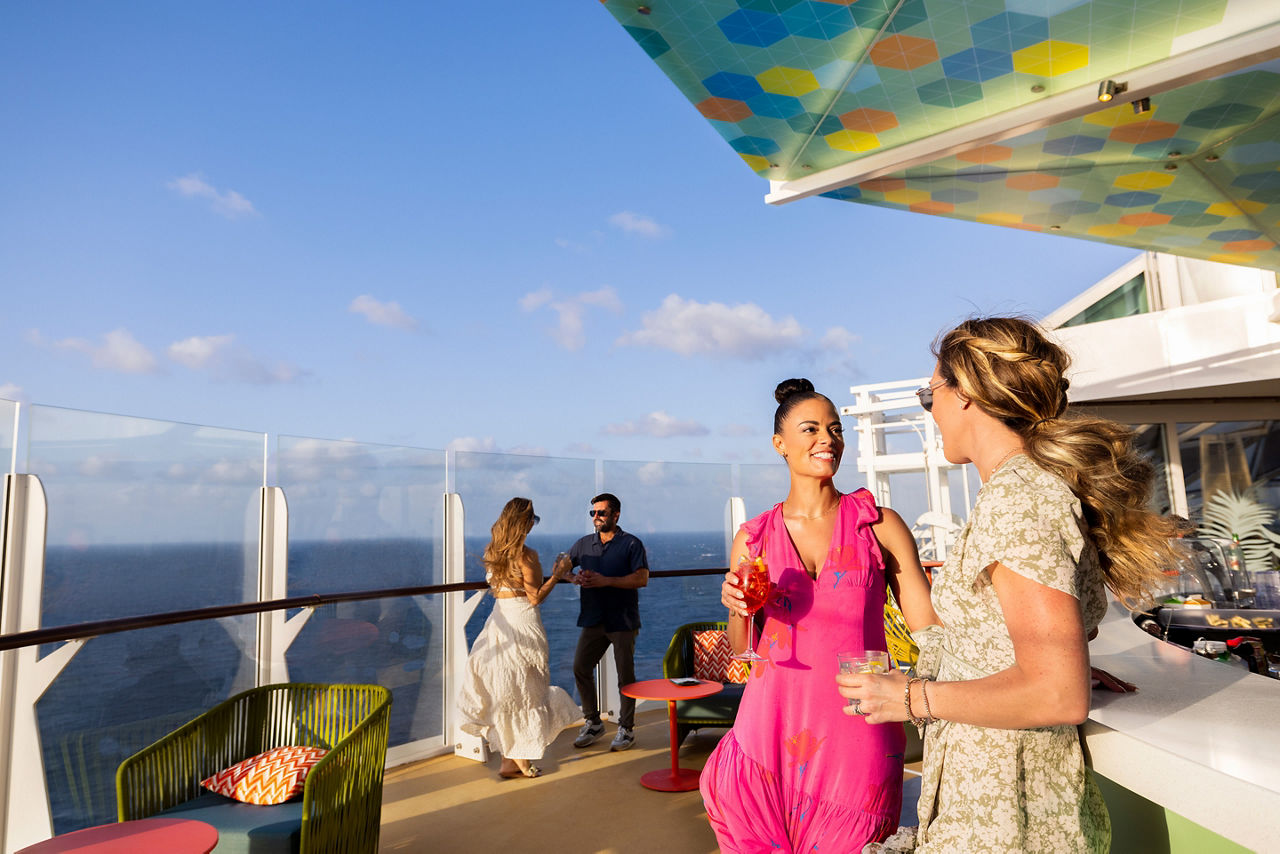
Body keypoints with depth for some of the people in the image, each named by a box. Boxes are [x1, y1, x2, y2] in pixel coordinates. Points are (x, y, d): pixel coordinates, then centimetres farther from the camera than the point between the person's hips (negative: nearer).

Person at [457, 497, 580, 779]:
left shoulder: (492, 551, 5)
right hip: (522, 621, -7)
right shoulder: (526, 555, -15)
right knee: (524, 689, 6)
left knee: (502, 686, 13)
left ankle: (509, 757, 21)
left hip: (498, 619, 7)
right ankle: (520, 758, 14)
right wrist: (556, 576, -6)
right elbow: (535, 597, -14)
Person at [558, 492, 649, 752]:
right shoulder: (584, 543, 11)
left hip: (622, 621, -4)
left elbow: (642, 578, -13)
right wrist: (575, 577, -7)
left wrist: (606, 580, -19)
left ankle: (626, 728, 16)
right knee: (580, 668, 3)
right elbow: (562, 566, 16)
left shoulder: (631, 544, -3)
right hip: (593, 620, 5)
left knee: (625, 676, 2)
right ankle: (593, 723, 20)